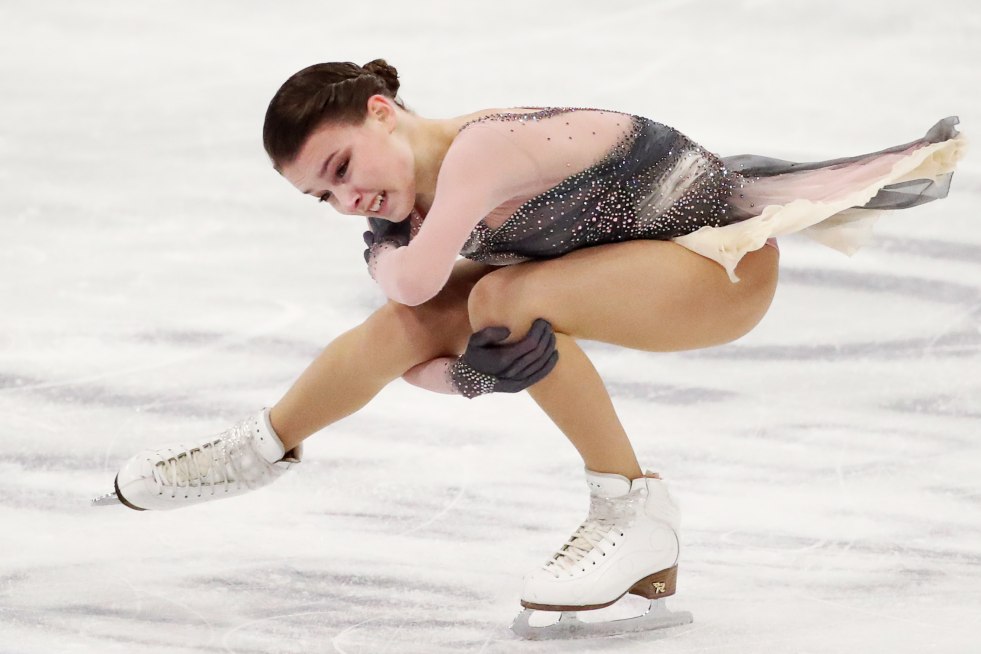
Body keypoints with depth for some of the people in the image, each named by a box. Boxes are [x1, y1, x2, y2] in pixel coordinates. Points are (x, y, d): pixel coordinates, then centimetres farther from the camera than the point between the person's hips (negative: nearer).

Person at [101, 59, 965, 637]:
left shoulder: (484, 144, -31)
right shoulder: (423, 212, -4)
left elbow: (417, 277, -38)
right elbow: (413, 347, -1)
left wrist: (388, 254, -13)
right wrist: (472, 372, -25)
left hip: (728, 263, -9)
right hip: (623, 264, 9)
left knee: (504, 297, -30)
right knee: (405, 326, -2)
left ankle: (635, 513, -16)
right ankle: (267, 446, 23)